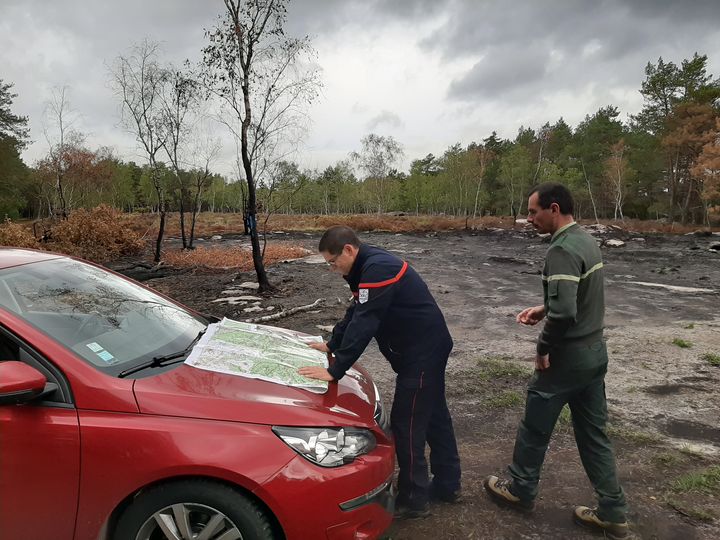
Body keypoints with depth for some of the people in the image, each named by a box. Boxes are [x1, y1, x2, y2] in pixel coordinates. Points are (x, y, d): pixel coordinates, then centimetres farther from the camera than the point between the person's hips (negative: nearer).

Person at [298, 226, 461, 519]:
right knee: (434, 416, 19)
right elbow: (355, 313, 18)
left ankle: (413, 500, 15)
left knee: (406, 425, 0)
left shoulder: (378, 269, -24)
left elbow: (363, 324, -29)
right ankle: (447, 485, 35)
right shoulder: (369, 267, 8)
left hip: (422, 354, -10)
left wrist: (334, 371, -27)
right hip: (430, 347, 10)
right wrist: (331, 345, 19)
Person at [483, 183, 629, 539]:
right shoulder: (586, 240, 8)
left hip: (568, 358, -9)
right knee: (593, 433, 17)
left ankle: (520, 490, 30)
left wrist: (543, 348, -17)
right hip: (594, 352, 9)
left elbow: (564, 312, -31)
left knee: (534, 428, 11)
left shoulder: (562, 250, -23)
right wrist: (544, 309, 10)